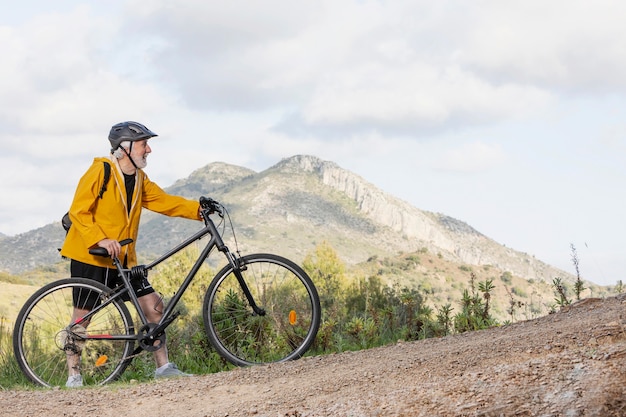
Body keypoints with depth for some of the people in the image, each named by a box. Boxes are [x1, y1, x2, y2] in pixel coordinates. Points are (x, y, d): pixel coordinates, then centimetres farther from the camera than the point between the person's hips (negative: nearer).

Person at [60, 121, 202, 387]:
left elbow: (162, 201, 6)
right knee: (82, 316, -2)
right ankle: (73, 377, 7)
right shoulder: (100, 171, -13)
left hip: (122, 261, 7)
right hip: (89, 258, -7)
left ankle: (163, 366, 7)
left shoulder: (139, 179, 10)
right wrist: (100, 240, -29)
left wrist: (197, 209, -8)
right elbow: (78, 211, -18)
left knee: (153, 305, 0)